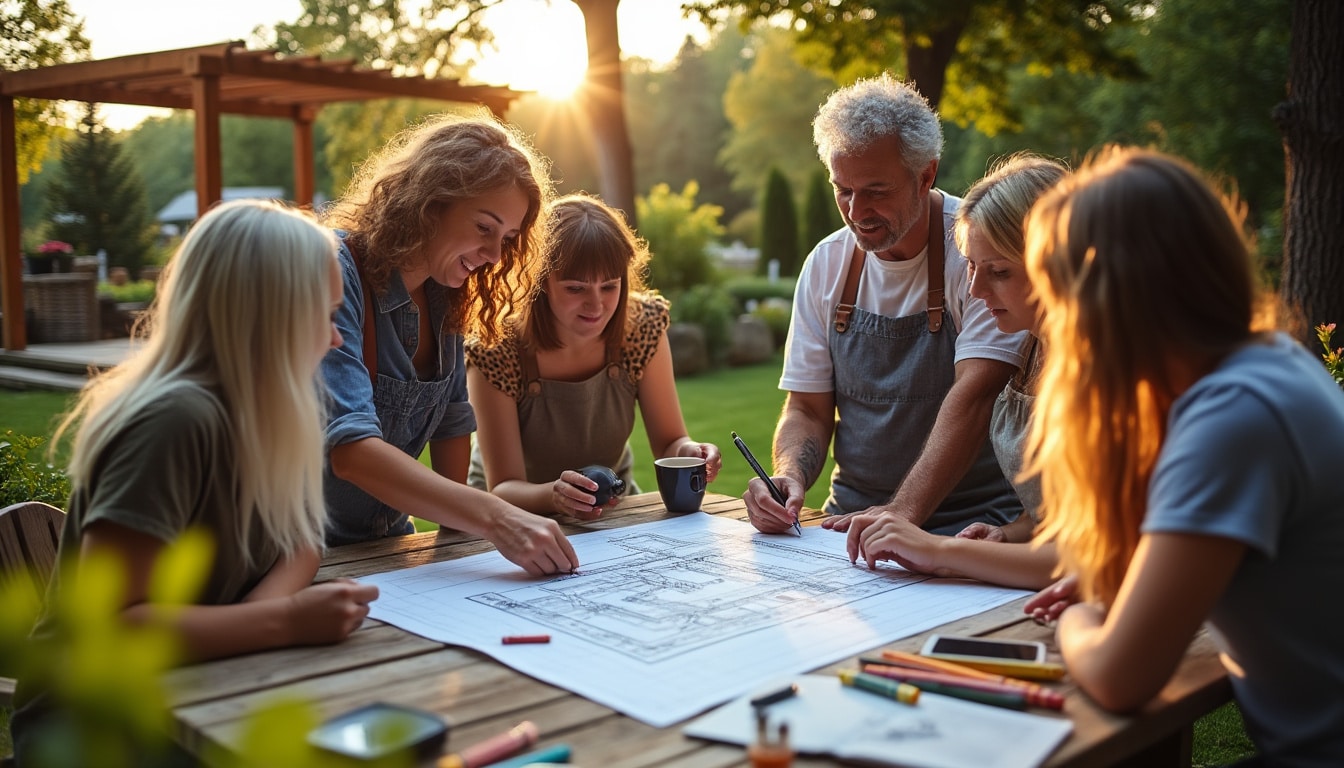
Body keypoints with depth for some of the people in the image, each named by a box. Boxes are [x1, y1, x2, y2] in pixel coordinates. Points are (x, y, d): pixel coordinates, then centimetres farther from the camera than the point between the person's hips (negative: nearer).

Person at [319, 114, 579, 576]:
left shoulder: (443, 295, 4)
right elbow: (348, 447, -30)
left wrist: (457, 528, 3)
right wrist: (494, 519, -37)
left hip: (386, 546, 7)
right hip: (302, 555, -7)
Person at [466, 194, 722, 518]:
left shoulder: (644, 325, -13)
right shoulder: (495, 352, -22)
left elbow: (669, 442, -7)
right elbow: (504, 488, -23)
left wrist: (687, 452, -30)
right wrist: (553, 495, -44)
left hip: (613, 509, 2)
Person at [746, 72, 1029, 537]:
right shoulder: (825, 264, 5)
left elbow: (974, 395, -21)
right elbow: (807, 410, 7)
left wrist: (904, 510, -32)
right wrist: (789, 477, -14)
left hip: (971, 519, -4)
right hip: (853, 517, 5)